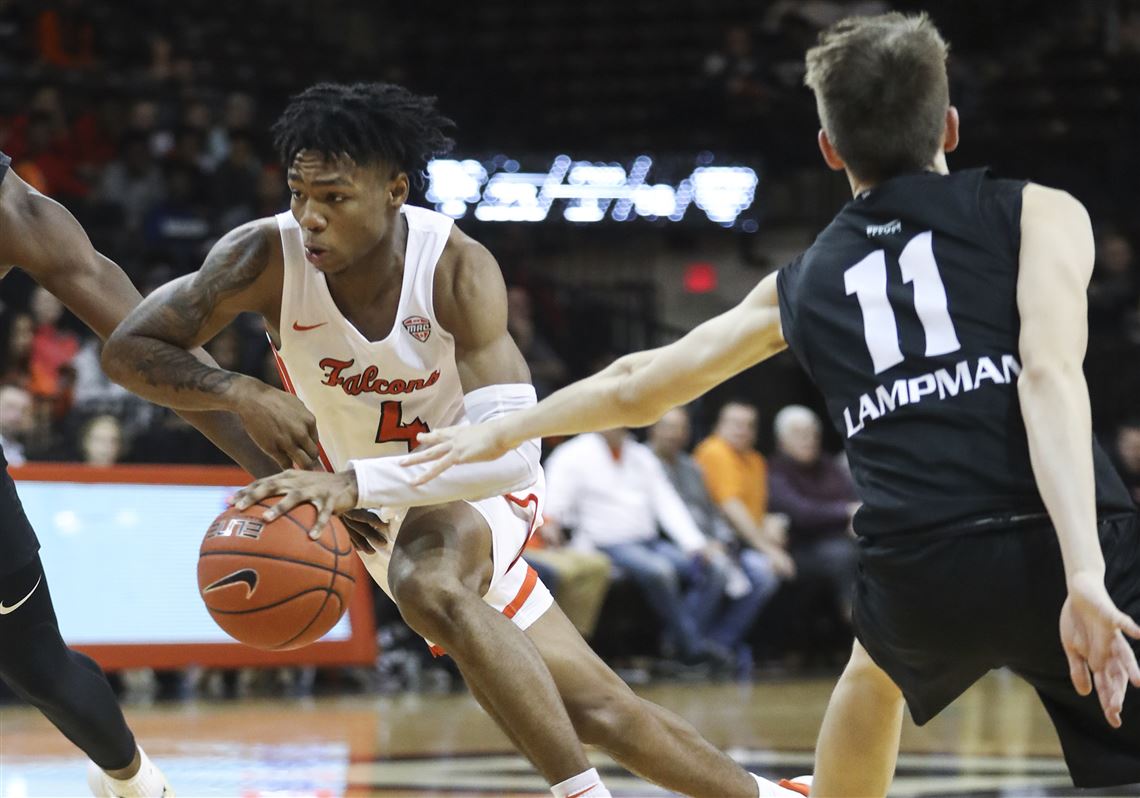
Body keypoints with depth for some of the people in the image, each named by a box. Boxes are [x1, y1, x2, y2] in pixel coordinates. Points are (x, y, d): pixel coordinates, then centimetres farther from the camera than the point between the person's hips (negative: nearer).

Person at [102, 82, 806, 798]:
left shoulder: (458, 269, -30)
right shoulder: (267, 257, -23)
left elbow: (511, 452, -38)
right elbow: (129, 350, -16)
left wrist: (353, 481, -49)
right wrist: (244, 395, -34)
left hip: (474, 487, -3)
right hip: (381, 508, 3)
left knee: (428, 584, -38)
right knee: (596, 709, 1)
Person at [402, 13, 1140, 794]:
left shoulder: (804, 283, 24)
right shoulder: (1038, 211, 12)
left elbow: (637, 386, 33)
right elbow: (1050, 377, -6)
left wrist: (502, 431, 51)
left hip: (914, 574, 5)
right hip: (1058, 555, -4)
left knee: (878, 668, 38)